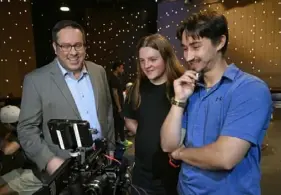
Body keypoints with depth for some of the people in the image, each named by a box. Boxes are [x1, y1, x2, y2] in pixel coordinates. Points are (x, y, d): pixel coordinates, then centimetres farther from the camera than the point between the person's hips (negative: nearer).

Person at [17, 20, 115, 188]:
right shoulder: (36, 80, -12)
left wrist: (111, 147, 9)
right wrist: (49, 160, -19)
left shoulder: (99, 72, 0)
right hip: (65, 167, -4)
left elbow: (108, 111, 7)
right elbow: (27, 128, -8)